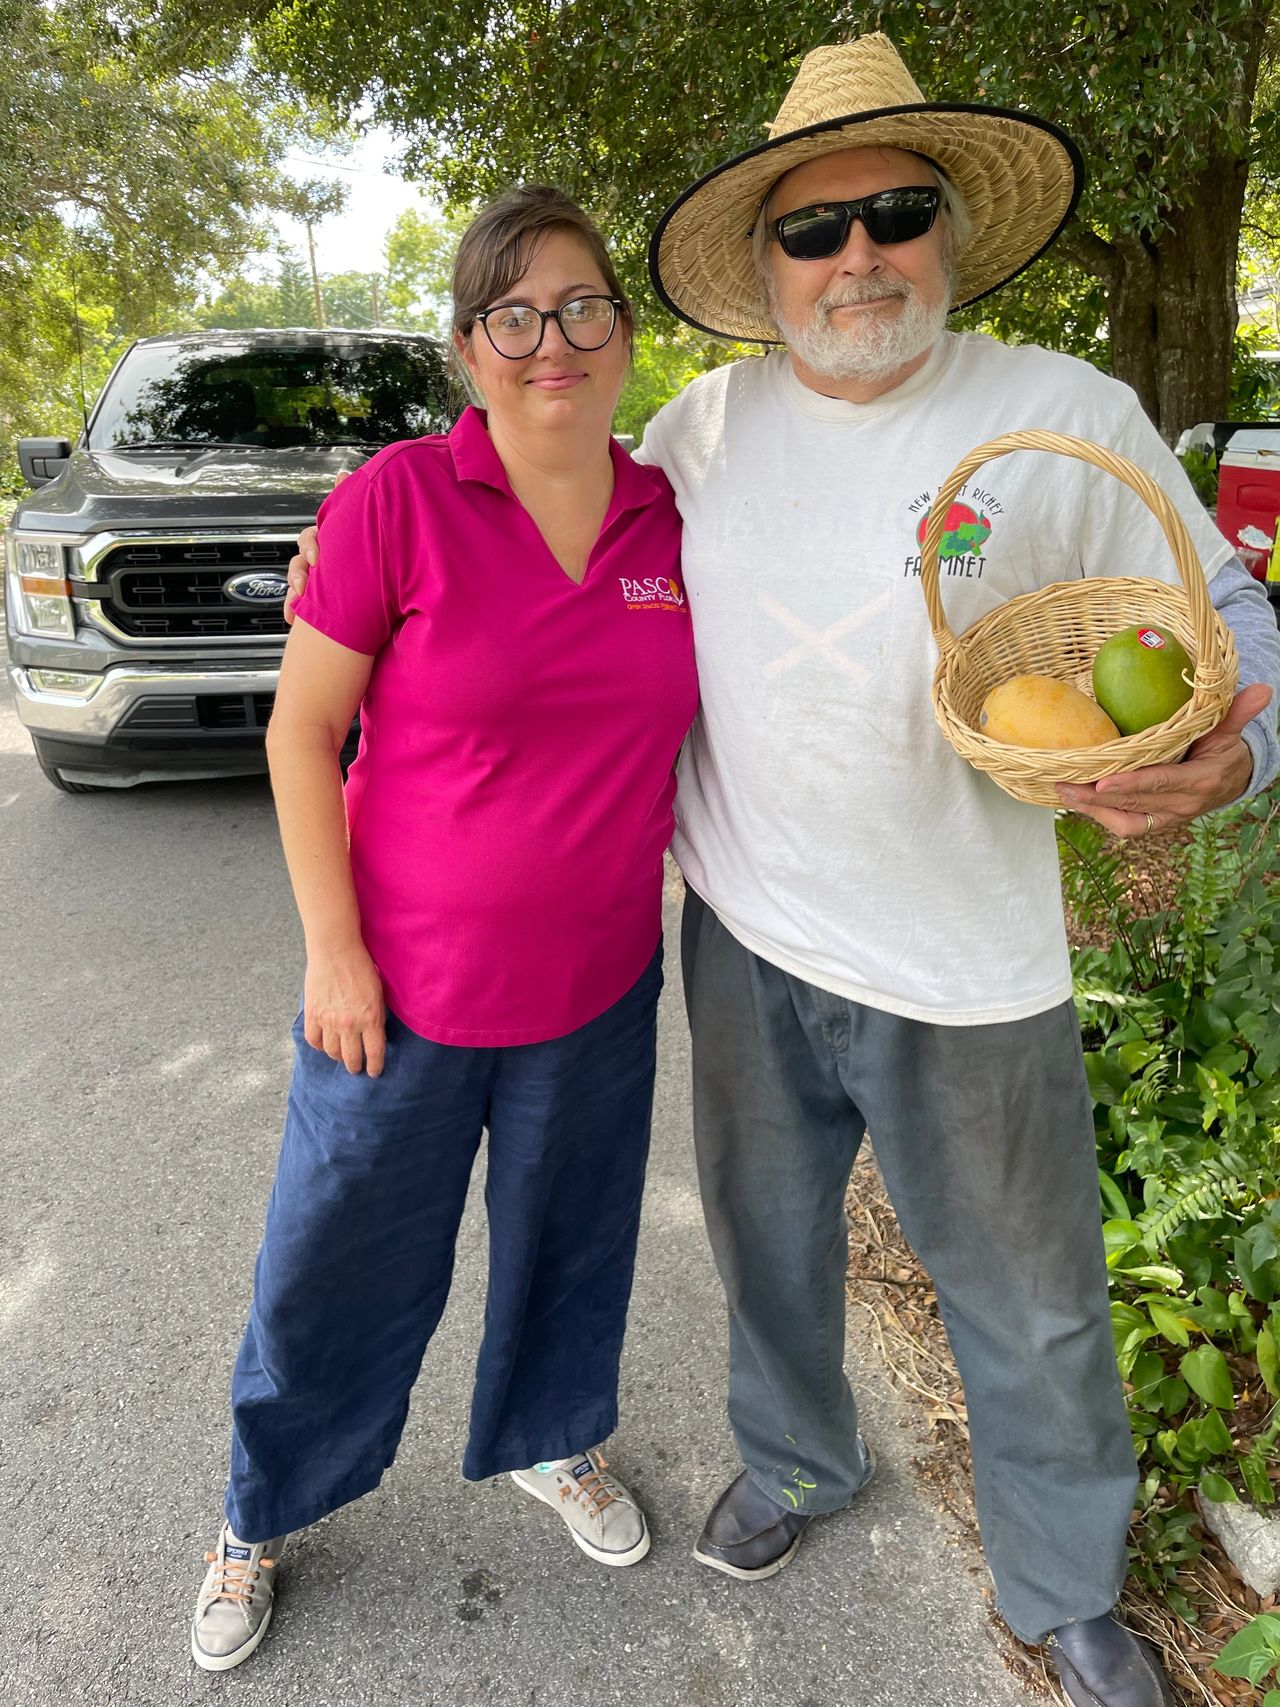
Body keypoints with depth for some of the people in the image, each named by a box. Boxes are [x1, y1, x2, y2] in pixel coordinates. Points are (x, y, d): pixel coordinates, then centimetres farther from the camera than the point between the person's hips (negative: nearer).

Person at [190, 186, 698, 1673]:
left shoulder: (671, 521, 0)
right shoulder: (398, 498, -13)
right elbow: (301, 729, -10)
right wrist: (333, 949, -12)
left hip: (602, 985, 4)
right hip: (405, 983, -3)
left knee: (571, 1239, 22)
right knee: (332, 1265, 13)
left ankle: (550, 1443, 53)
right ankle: (259, 1517, 43)